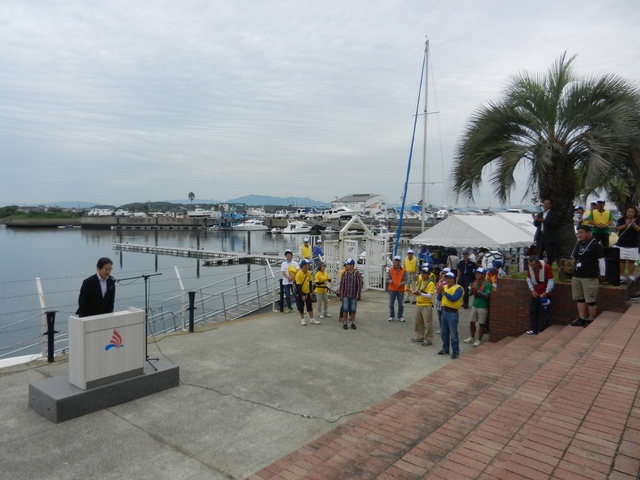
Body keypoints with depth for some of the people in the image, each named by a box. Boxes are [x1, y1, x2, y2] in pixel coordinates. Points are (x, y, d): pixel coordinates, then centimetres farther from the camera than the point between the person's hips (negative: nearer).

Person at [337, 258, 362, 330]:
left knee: (353, 310, 7)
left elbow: (359, 285, -6)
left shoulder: (357, 274, -6)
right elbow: (342, 284, 3)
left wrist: (358, 296, -9)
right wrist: (341, 295, 0)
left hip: (354, 296, -2)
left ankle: (353, 323, 20)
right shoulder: (344, 273, 2)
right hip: (345, 295, 2)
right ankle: (344, 323, 14)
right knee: (345, 309, 2)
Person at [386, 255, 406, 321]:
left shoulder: (403, 270, -3)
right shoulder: (390, 270, -1)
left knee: (400, 304, 6)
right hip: (392, 289, 0)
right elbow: (388, 278, 0)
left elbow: (405, 280, -2)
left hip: (400, 290, 0)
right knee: (391, 304, 7)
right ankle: (391, 316, 20)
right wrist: (390, 281, -22)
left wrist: (402, 283, -23)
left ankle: (400, 316, 20)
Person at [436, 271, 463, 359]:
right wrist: (439, 292, -13)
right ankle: (445, 350, 28)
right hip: (444, 312, 7)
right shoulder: (444, 287, 9)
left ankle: (455, 352, 9)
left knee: (453, 334, -1)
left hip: (453, 313, -7)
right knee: (444, 333, 15)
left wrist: (444, 292, -29)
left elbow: (453, 298, -25)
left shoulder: (458, 288, -11)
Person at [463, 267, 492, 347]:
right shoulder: (475, 282, 6)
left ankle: (479, 340, 15)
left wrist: (477, 290, -29)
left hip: (483, 307, -6)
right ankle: (472, 338, 29)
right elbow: (470, 293, 7)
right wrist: (471, 289, -14)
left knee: (481, 324, 3)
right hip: (474, 305, 6)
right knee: (471, 322, 12)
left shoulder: (487, 284, -12)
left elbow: (487, 295, -21)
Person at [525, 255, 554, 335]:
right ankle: (533, 329, 14)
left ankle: (542, 331, 5)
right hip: (535, 293, 5)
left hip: (545, 294, -4)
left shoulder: (546, 267, -20)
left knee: (544, 312, -1)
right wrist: (532, 290, -7)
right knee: (532, 311, 6)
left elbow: (550, 281, -16)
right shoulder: (529, 267, -8)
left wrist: (546, 292, -21)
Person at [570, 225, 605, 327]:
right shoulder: (578, 243, 13)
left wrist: (602, 274, -6)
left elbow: (601, 260, -8)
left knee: (590, 300, -2)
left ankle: (591, 320, 8)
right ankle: (582, 319, 19)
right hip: (577, 276, 8)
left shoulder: (595, 244, -9)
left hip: (590, 277, -8)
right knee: (579, 298, 11)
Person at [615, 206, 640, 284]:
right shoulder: (621, 220, 5)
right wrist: (626, 224, -21)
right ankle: (621, 276, 7)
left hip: (633, 245, -1)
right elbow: (618, 228, -7)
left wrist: (633, 223, -28)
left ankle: (631, 276, 9)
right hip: (622, 244, 1)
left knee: (631, 261, 2)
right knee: (622, 260, 3)